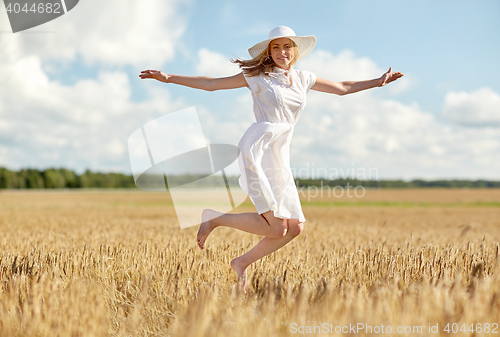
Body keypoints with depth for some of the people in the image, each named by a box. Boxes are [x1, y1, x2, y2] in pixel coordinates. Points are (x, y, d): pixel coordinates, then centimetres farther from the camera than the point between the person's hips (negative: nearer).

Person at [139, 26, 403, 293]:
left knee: (295, 228, 3)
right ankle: (213, 219, 2)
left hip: (280, 157, 7)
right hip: (257, 149, -7)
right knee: (277, 228, -15)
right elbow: (211, 84, 5)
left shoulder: (303, 79, 18)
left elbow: (342, 88, 30)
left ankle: (242, 263, 17)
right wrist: (169, 78, 0)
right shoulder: (258, 76, 4)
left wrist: (376, 82, 25)